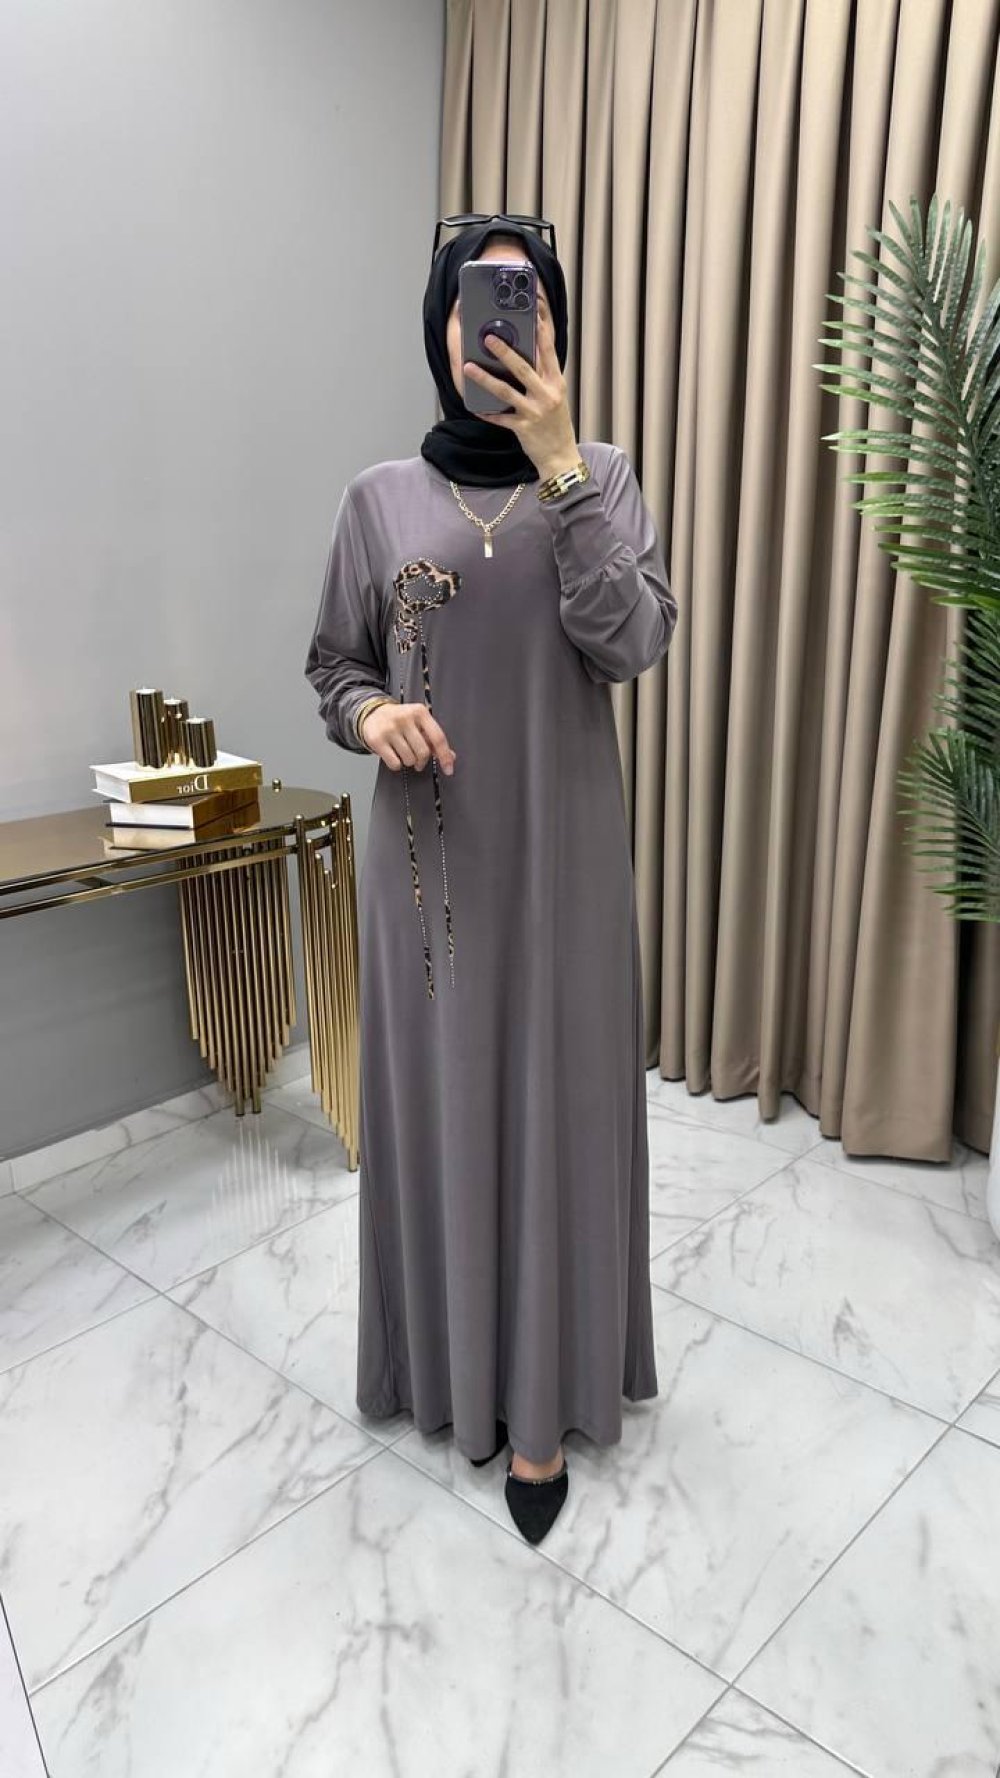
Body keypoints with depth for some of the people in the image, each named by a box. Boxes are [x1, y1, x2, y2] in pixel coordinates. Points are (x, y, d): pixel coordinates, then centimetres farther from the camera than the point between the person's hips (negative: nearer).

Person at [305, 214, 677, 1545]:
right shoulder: (382, 497, 4)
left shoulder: (602, 478, 2)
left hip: (560, 851, -1)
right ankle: (455, 1367, 32)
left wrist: (559, 465, -19)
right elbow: (334, 667, 8)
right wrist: (372, 713, -14)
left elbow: (633, 645, -14)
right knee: (440, 1098, 9)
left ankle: (543, 1398, 23)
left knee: (553, 1101, 4)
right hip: (430, 855, 1)